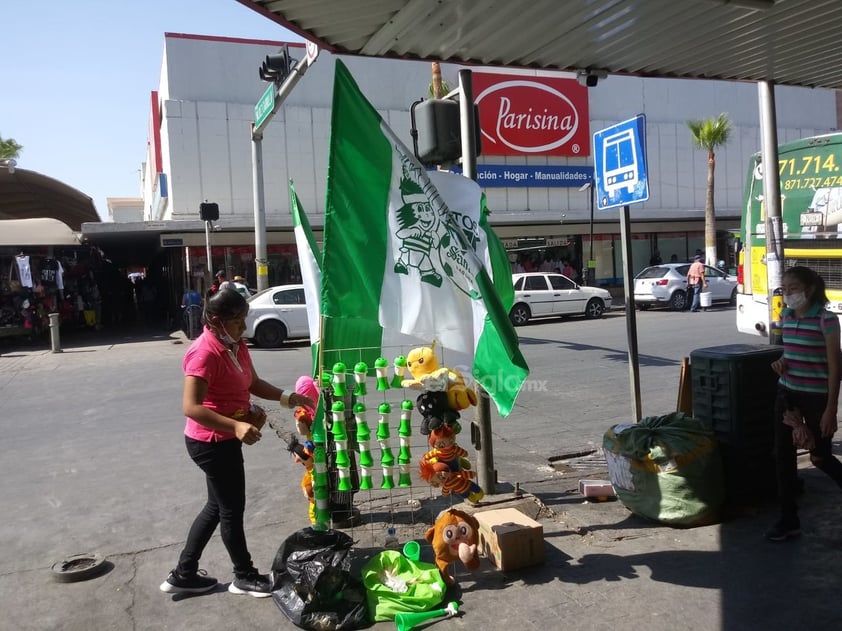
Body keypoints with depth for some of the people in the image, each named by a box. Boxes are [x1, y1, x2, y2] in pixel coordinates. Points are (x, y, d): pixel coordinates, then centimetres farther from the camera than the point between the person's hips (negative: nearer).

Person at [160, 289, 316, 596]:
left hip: (224, 440, 10)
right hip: (211, 442, -10)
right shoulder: (204, 353, -24)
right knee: (232, 509, 6)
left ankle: (183, 575, 32)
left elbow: (253, 383, 17)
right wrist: (235, 426, -37)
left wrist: (287, 397, 3)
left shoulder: (237, 346, 5)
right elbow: (191, 407, -29)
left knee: (217, 506, 19)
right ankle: (245, 577, 25)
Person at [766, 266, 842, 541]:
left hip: (817, 397, -6)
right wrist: (781, 362, -3)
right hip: (787, 394, 6)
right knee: (783, 455, 5)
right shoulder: (785, 317, 5)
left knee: (820, 457, 7)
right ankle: (789, 520, 14)